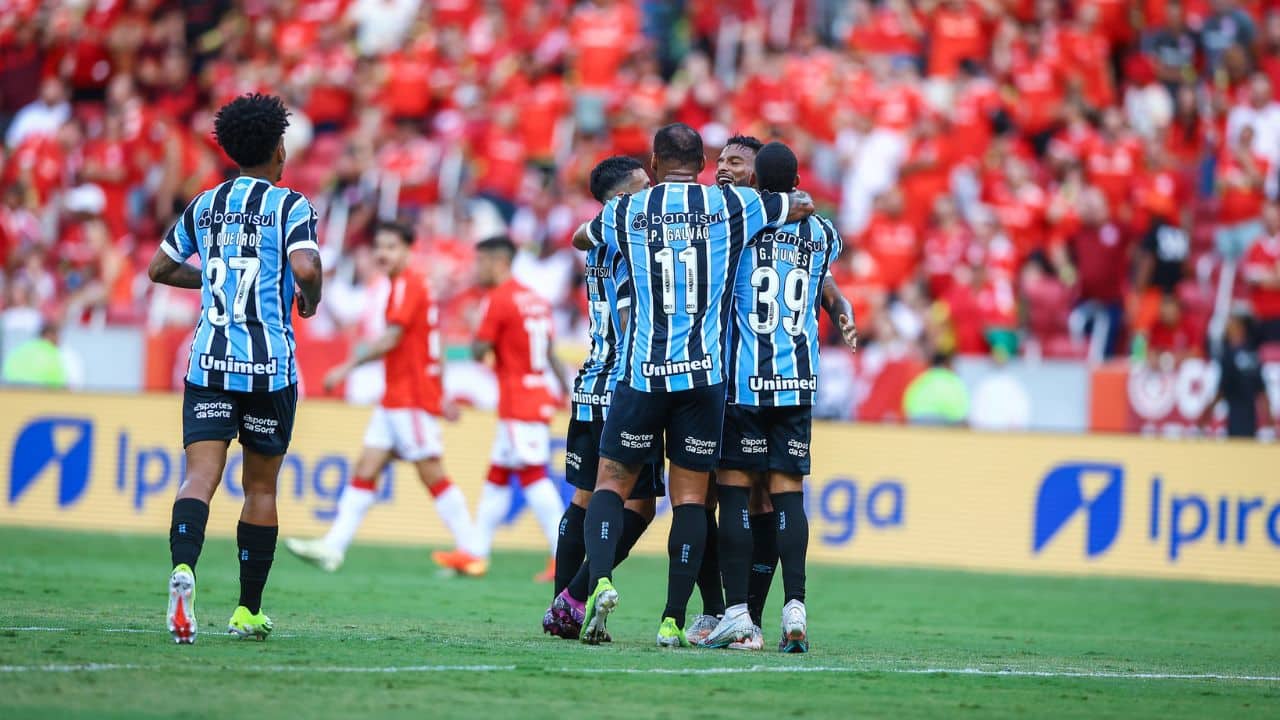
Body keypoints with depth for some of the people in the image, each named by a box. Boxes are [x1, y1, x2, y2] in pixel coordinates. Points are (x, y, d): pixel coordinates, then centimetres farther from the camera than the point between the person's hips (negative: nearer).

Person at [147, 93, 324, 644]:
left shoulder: (204, 206, 11)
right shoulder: (290, 206, -3)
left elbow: (160, 268, 19)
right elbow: (305, 268, -20)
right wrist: (311, 299, 2)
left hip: (208, 365, 2)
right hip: (270, 367, -2)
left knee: (200, 476, -7)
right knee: (260, 486, 10)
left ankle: (183, 568, -36)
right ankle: (248, 612, 14)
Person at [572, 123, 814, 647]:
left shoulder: (626, 211, 4)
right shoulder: (731, 206, 4)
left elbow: (581, 239, 26)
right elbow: (803, 205, 19)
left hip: (642, 373, 0)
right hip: (705, 372, 0)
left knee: (612, 482, 9)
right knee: (690, 495, 5)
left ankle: (600, 580, -16)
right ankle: (673, 621, 2)